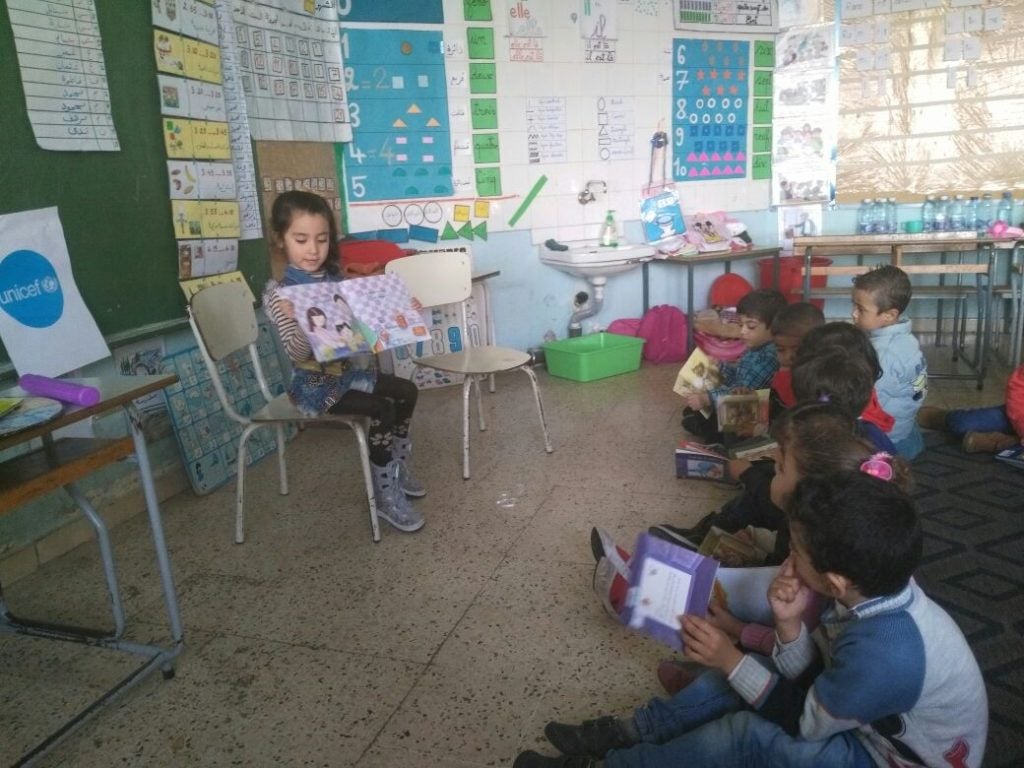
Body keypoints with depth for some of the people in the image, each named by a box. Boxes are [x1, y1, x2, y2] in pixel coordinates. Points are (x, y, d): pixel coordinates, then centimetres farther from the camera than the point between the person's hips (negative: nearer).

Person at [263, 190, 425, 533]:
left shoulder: (335, 279, 4)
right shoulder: (279, 293, -16)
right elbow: (297, 354, -23)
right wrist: (300, 324, -42)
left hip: (349, 368, 8)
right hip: (315, 382, -8)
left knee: (407, 391, 5)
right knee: (382, 410, -21)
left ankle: (396, 467, 22)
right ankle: (384, 494, -6)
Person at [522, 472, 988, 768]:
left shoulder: (882, 653, -39)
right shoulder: (876, 591, -14)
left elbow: (802, 725, -21)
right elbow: (809, 674, -5)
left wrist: (730, 660, -17)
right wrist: (788, 623, -24)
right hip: (879, 723, 8)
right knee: (752, 671, 0)